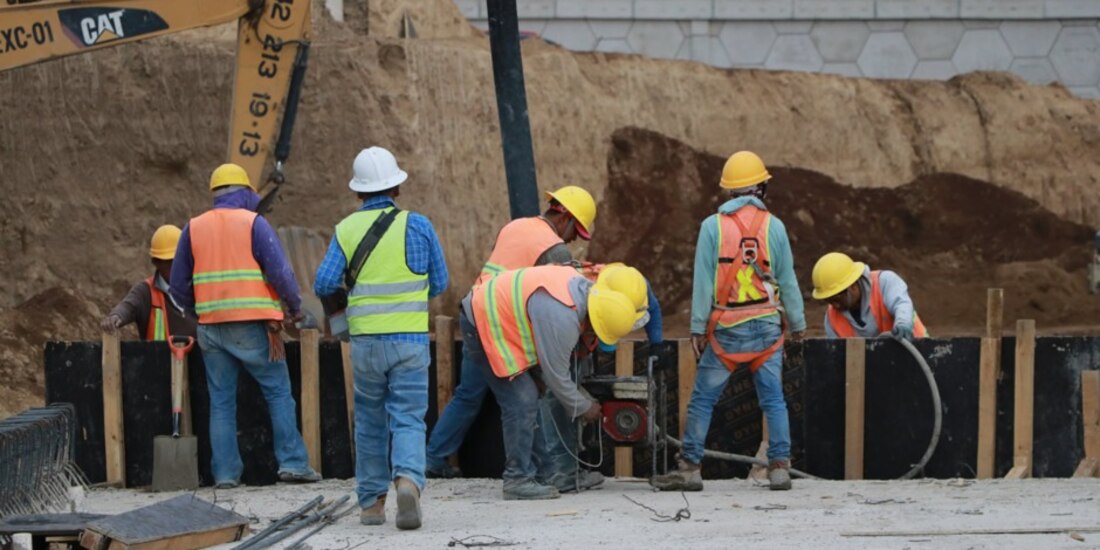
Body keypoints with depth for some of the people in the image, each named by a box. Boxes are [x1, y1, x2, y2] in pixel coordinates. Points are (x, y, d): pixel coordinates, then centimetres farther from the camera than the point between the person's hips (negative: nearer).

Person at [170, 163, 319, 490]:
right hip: (252, 326, -4)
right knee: (278, 392, 4)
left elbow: (179, 285, 11)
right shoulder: (253, 223, -3)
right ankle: (292, 463, -1)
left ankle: (225, 473, 5)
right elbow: (280, 272, -9)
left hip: (211, 327, 4)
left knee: (221, 401, 8)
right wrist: (295, 307, 5)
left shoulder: (194, 228, 9)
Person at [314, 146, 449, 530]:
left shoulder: (346, 230, 0)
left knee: (370, 422, 14)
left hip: (366, 340, 1)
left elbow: (323, 285, -5)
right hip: (410, 339, -1)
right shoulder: (417, 226, -2)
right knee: (408, 419, -1)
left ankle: (371, 502, 17)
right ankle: (408, 479, -27)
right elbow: (439, 283, 5)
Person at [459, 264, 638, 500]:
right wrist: (583, 407, -4)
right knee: (521, 403, -12)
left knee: (526, 399, 14)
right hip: (482, 325, -10)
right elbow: (555, 374, -19)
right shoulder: (561, 318, -31)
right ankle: (518, 480, -8)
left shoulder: (580, 284, -3)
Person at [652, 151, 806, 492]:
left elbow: (703, 282, -5)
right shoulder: (773, 226, 0)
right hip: (766, 326, 2)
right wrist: (797, 323, 16)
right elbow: (787, 281, 5)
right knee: (773, 400, 5)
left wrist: (698, 327, 0)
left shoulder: (712, 226, -5)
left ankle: (690, 468, 5)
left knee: (702, 400, 4)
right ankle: (780, 468, 2)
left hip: (726, 329, -2)